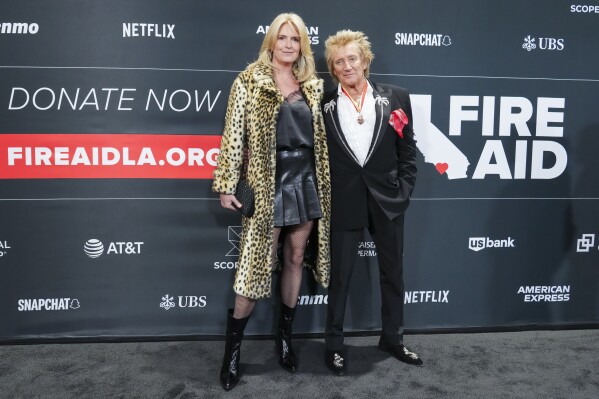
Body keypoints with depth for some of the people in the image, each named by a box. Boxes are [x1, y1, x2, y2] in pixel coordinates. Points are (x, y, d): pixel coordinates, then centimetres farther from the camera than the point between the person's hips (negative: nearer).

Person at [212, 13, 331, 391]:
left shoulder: (312, 85, 11)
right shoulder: (249, 81, -2)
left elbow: (320, 135, 14)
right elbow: (234, 134, -6)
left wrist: (326, 183, 11)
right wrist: (227, 184, -10)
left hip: (306, 180, 5)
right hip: (268, 182, -4)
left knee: (295, 258, 11)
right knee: (257, 264, -5)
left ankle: (285, 336, 27)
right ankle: (233, 349, 10)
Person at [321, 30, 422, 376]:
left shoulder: (396, 98, 2)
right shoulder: (324, 105, -1)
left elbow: (408, 149, 4)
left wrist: (405, 189, -2)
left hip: (387, 199, 2)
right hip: (344, 202, -2)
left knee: (393, 271, 14)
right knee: (340, 275, 8)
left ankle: (393, 338, 33)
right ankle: (335, 344, 24)